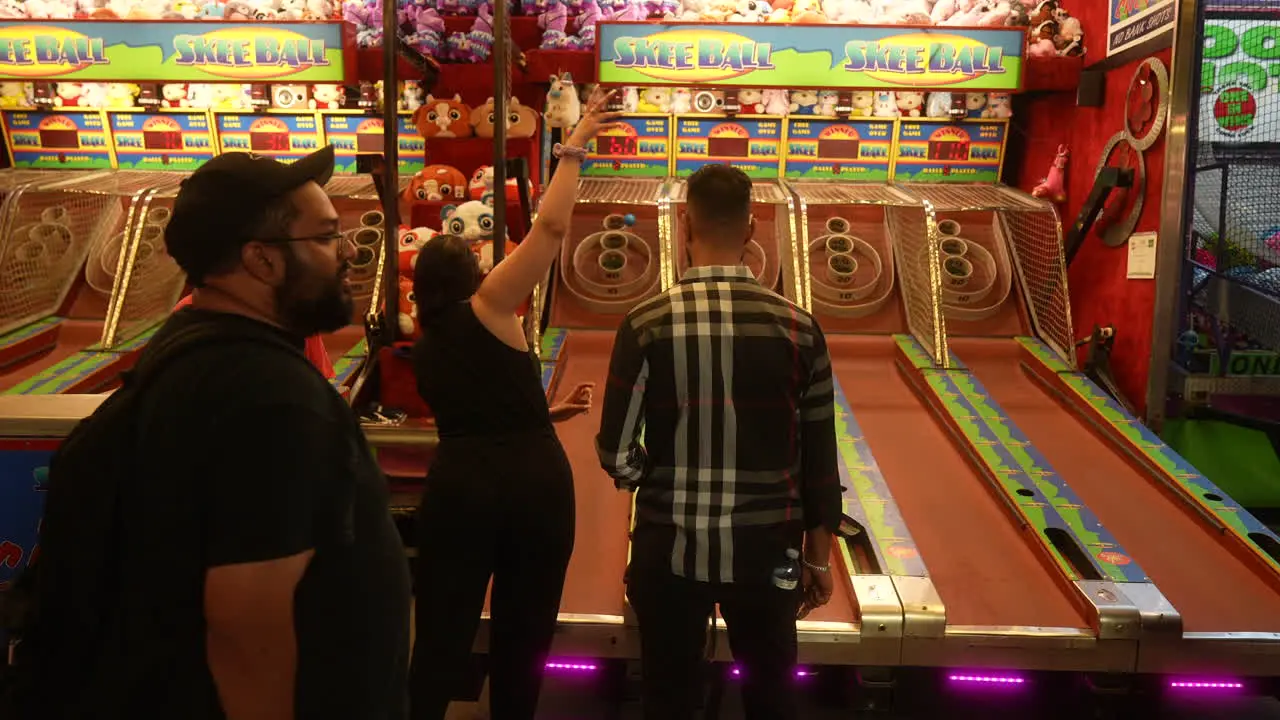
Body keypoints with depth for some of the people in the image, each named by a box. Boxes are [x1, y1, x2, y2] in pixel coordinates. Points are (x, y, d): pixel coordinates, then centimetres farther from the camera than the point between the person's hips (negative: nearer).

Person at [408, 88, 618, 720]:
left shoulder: (425, 350, 15)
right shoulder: (487, 308, -2)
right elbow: (551, 226, -8)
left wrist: (548, 412, 22)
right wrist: (574, 147, 1)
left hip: (458, 486, 4)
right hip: (535, 482, -3)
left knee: (442, 636, 9)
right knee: (523, 634, 12)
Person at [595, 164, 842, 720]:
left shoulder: (646, 325, -12)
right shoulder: (799, 328, -8)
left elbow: (617, 456, -9)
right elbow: (820, 460, -3)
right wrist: (818, 558, 9)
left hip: (670, 548, 0)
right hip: (765, 548, 1)